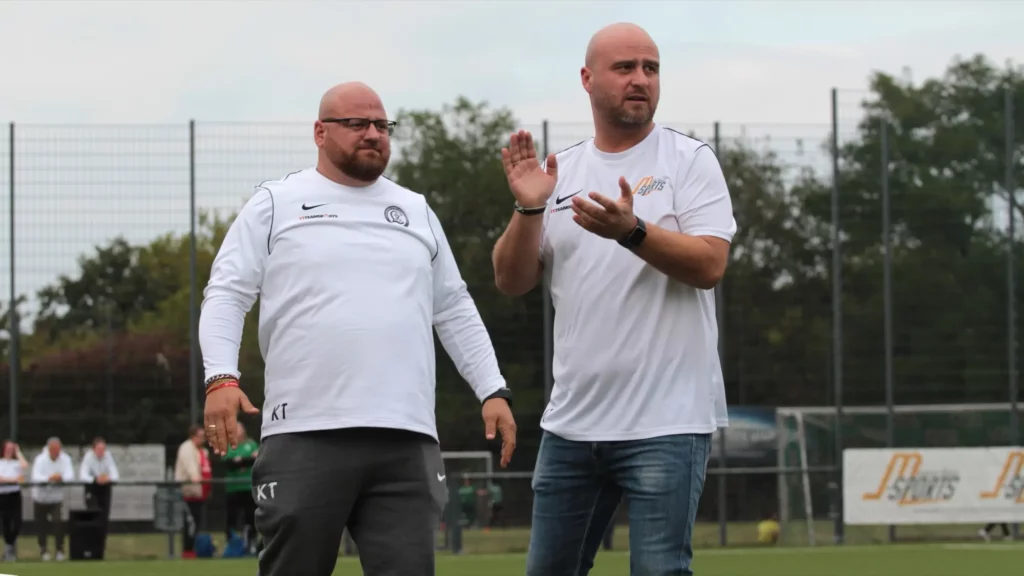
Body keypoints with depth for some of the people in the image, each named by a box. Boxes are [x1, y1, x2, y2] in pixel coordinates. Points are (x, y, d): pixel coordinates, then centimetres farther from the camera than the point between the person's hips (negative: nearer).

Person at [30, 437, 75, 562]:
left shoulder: (65, 459, -10)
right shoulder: (40, 460, -16)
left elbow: (71, 476, -19)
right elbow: (36, 477, -29)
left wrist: (61, 477, -41)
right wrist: (49, 478, -47)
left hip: (57, 498, 0)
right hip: (41, 497, 0)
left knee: (58, 522, -15)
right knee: (41, 524, 9)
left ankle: (59, 550, -4)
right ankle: (43, 549, 28)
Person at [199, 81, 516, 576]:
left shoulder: (416, 212, 20)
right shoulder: (276, 205, 8)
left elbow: (455, 312, 22)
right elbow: (226, 295, 2)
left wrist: (492, 390, 12)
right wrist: (221, 378, -13)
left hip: (407, 441, 3)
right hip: (305, 436, -3)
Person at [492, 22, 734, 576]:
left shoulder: (689, 160, 0)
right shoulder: (560, 172, 12)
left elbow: (709, 265, -12)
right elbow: (512, 281, 7)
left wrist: (631, 231, -27)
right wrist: (528, 209, -10)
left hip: (666, 422, -5)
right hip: (571, 420, 5)